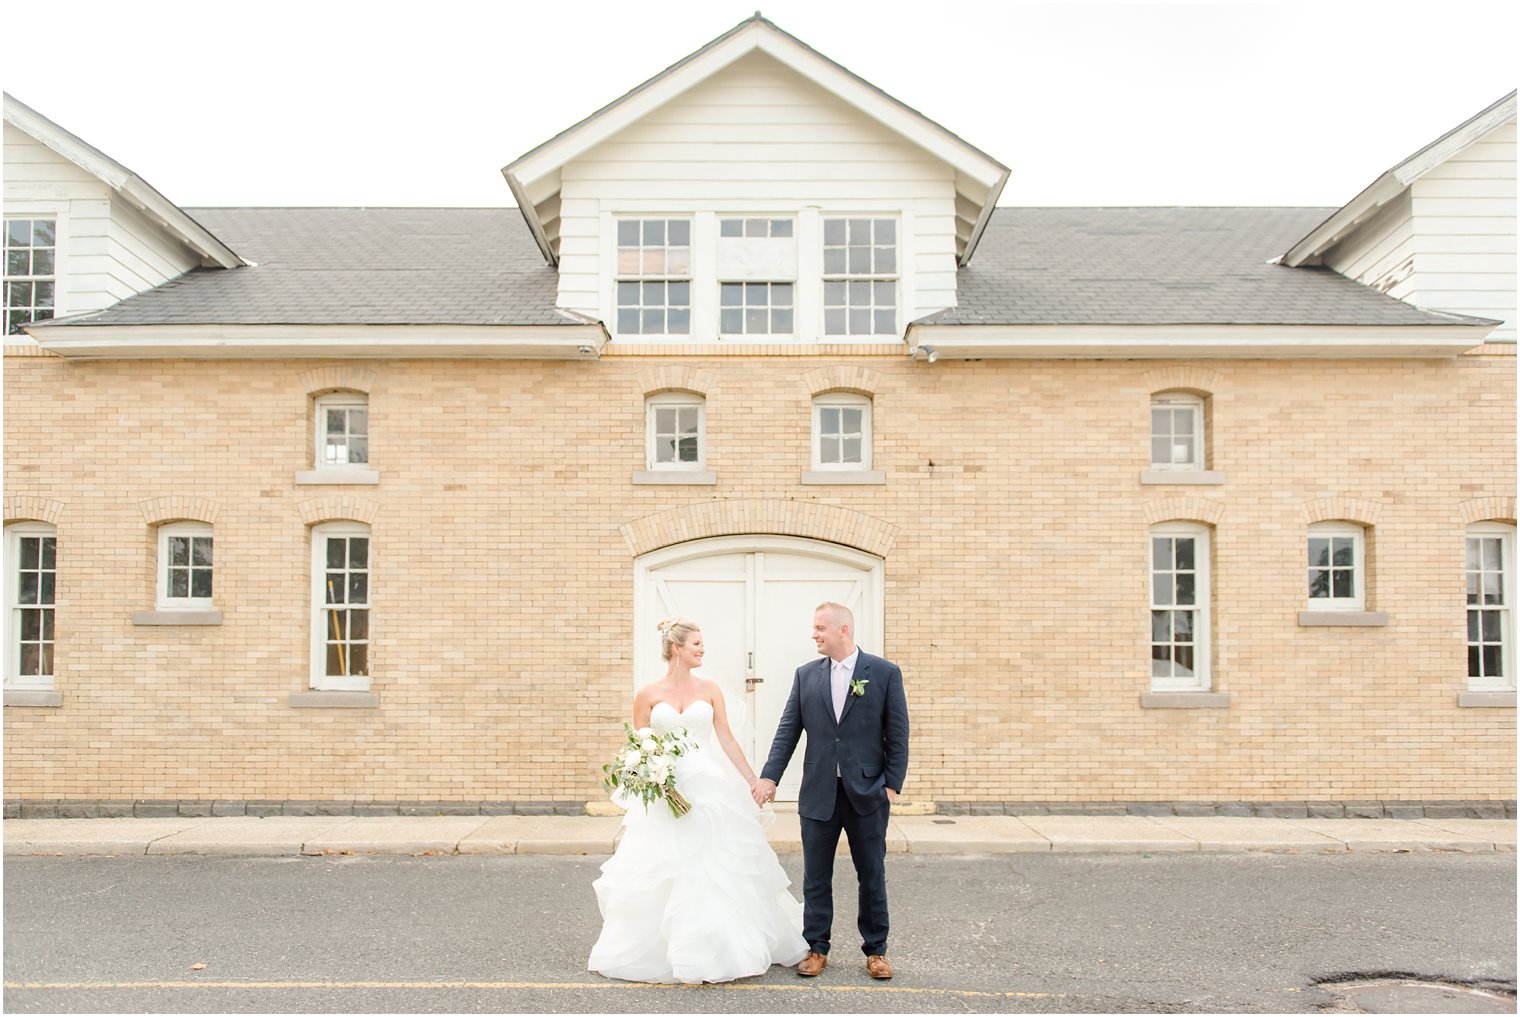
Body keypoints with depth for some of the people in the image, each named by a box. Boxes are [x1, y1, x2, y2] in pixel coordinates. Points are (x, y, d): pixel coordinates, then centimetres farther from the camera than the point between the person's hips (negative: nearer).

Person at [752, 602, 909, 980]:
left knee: (872, 875, 9)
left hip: (867, 793, -2)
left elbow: (897, 734, -3)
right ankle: (816, 948, 23)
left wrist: (892, 786, -7)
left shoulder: (885, 672, -3)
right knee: (816, 877, 9)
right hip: (818, 793, 2)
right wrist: (769, 777, -5)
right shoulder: (806, 675, 4)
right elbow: (788, 730, 3)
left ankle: (875, 950, 24)